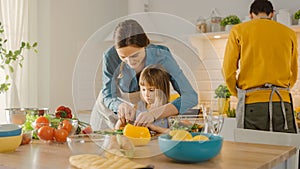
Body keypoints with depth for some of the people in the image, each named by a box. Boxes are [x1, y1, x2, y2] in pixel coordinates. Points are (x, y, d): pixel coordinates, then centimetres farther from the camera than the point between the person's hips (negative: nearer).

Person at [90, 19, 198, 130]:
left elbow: (191, 97, -37)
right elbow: (107, 96, -18)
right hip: (112, 113, 1)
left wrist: (154, 114, -50)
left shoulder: (161, 58, -31)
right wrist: (120, 105, -42)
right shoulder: (110, 57, -29)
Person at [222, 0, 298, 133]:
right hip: (282, 103, 2)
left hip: (251, 103, -1)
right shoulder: (289, 33, 14)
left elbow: (228, 71, 4)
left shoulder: (238, 30, 8)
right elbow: (293, 75, 20)